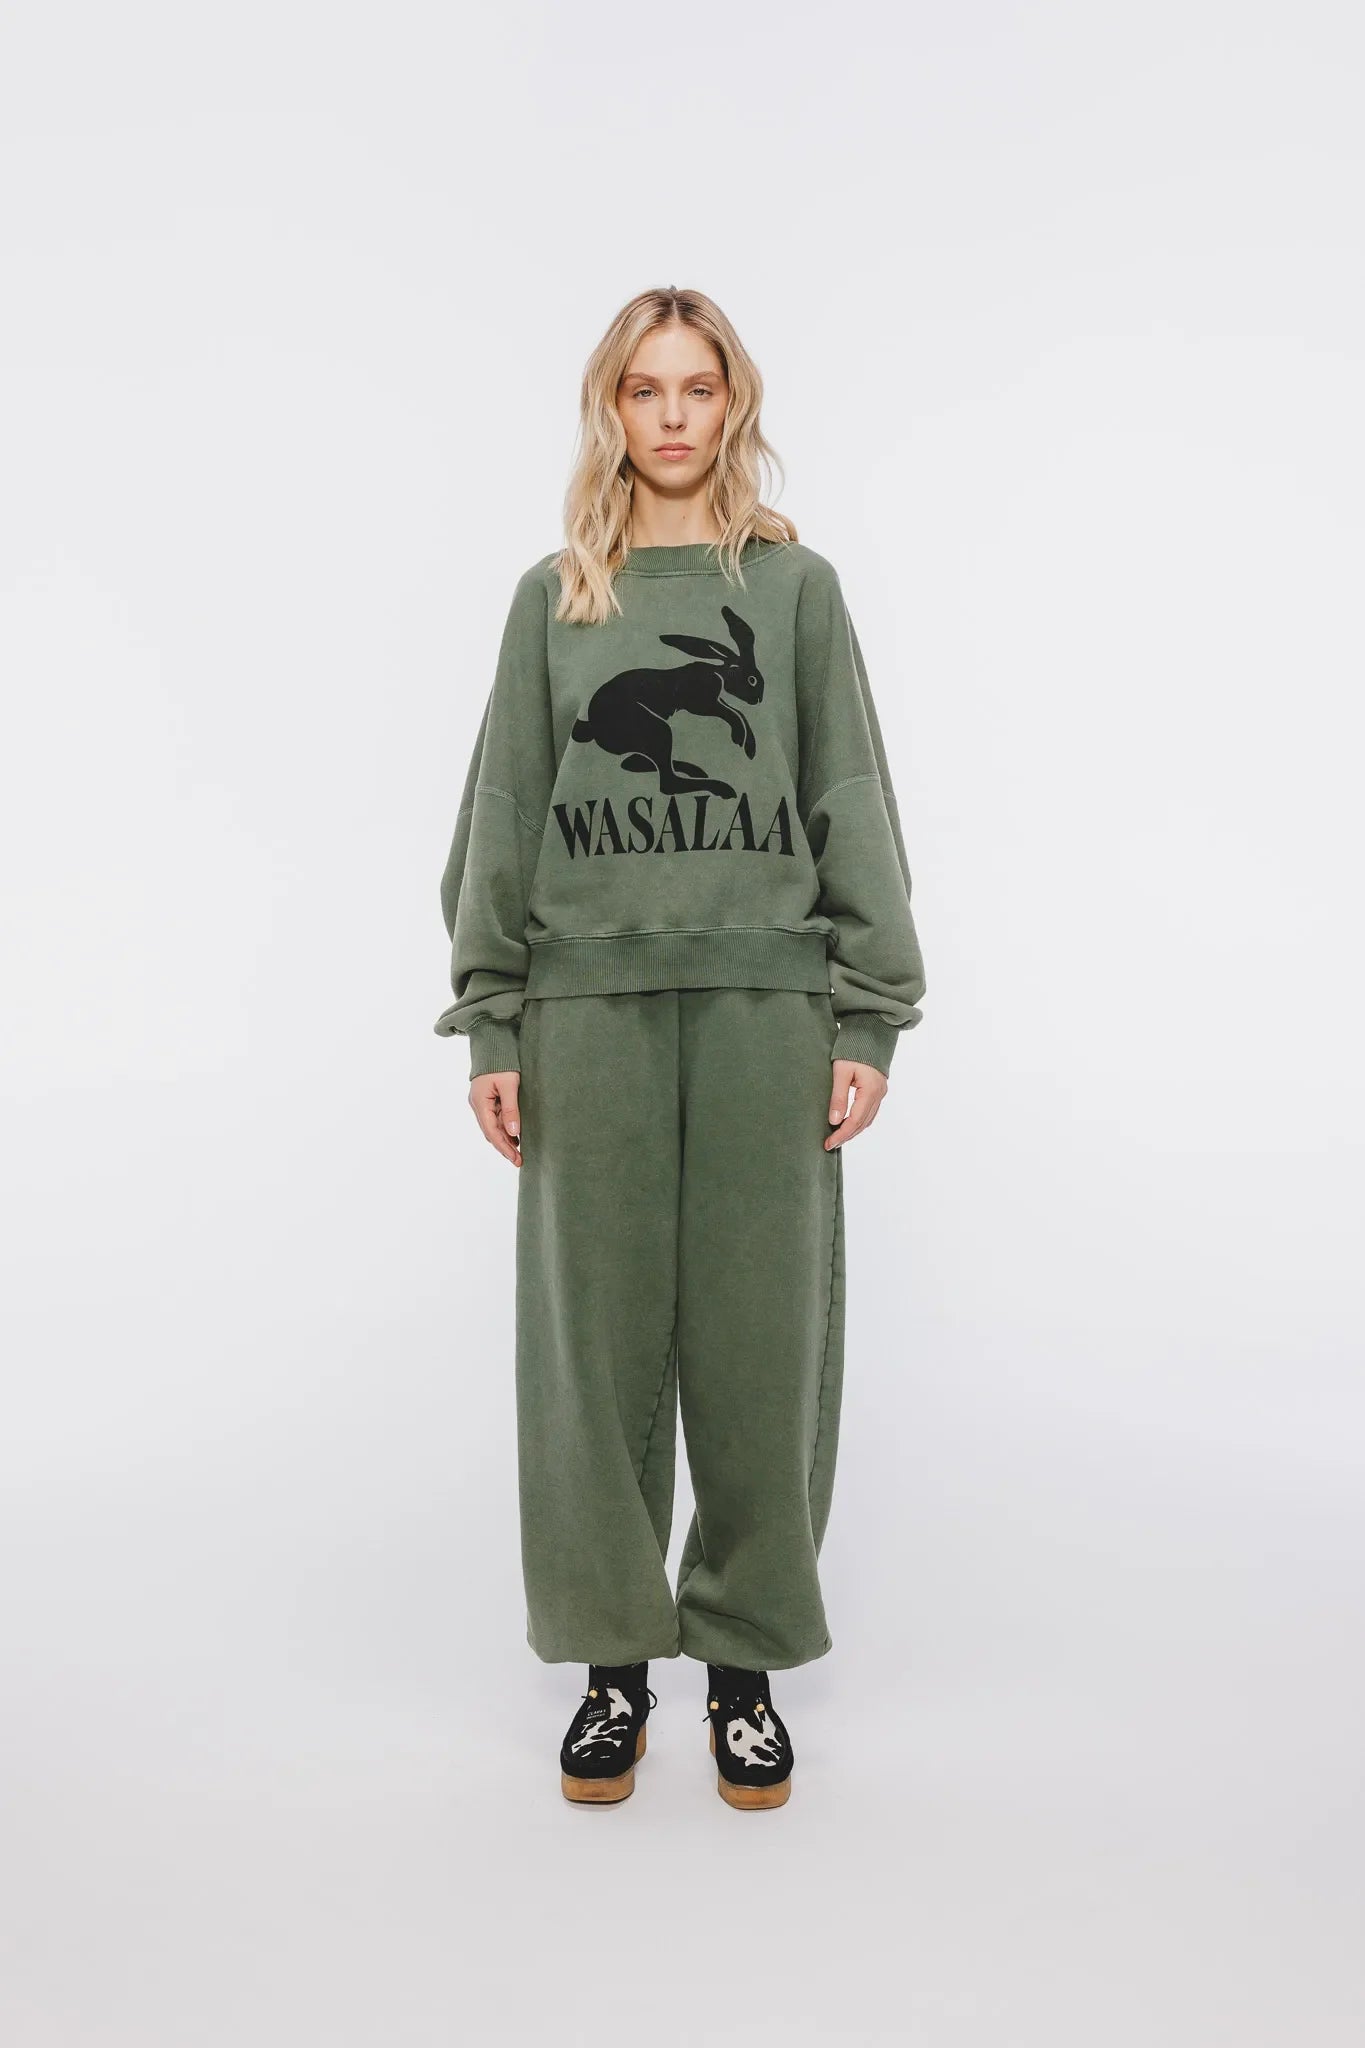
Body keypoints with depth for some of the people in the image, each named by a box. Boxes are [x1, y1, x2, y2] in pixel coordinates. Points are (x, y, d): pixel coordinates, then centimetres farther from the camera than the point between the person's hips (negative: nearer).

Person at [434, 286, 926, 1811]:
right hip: (589, 998, 1)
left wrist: (868, 1018, -2)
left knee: (760, 1332, 2)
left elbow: (853, 808, 6)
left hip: (765, 998, 0)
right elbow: (502, 817, 9)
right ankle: (614, 1656, 17)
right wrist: (488, 1023, 2)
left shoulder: (797, 587, 10)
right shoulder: (553, 599, 12)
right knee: (600, 1331, 3)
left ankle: (745, 1657, 16)